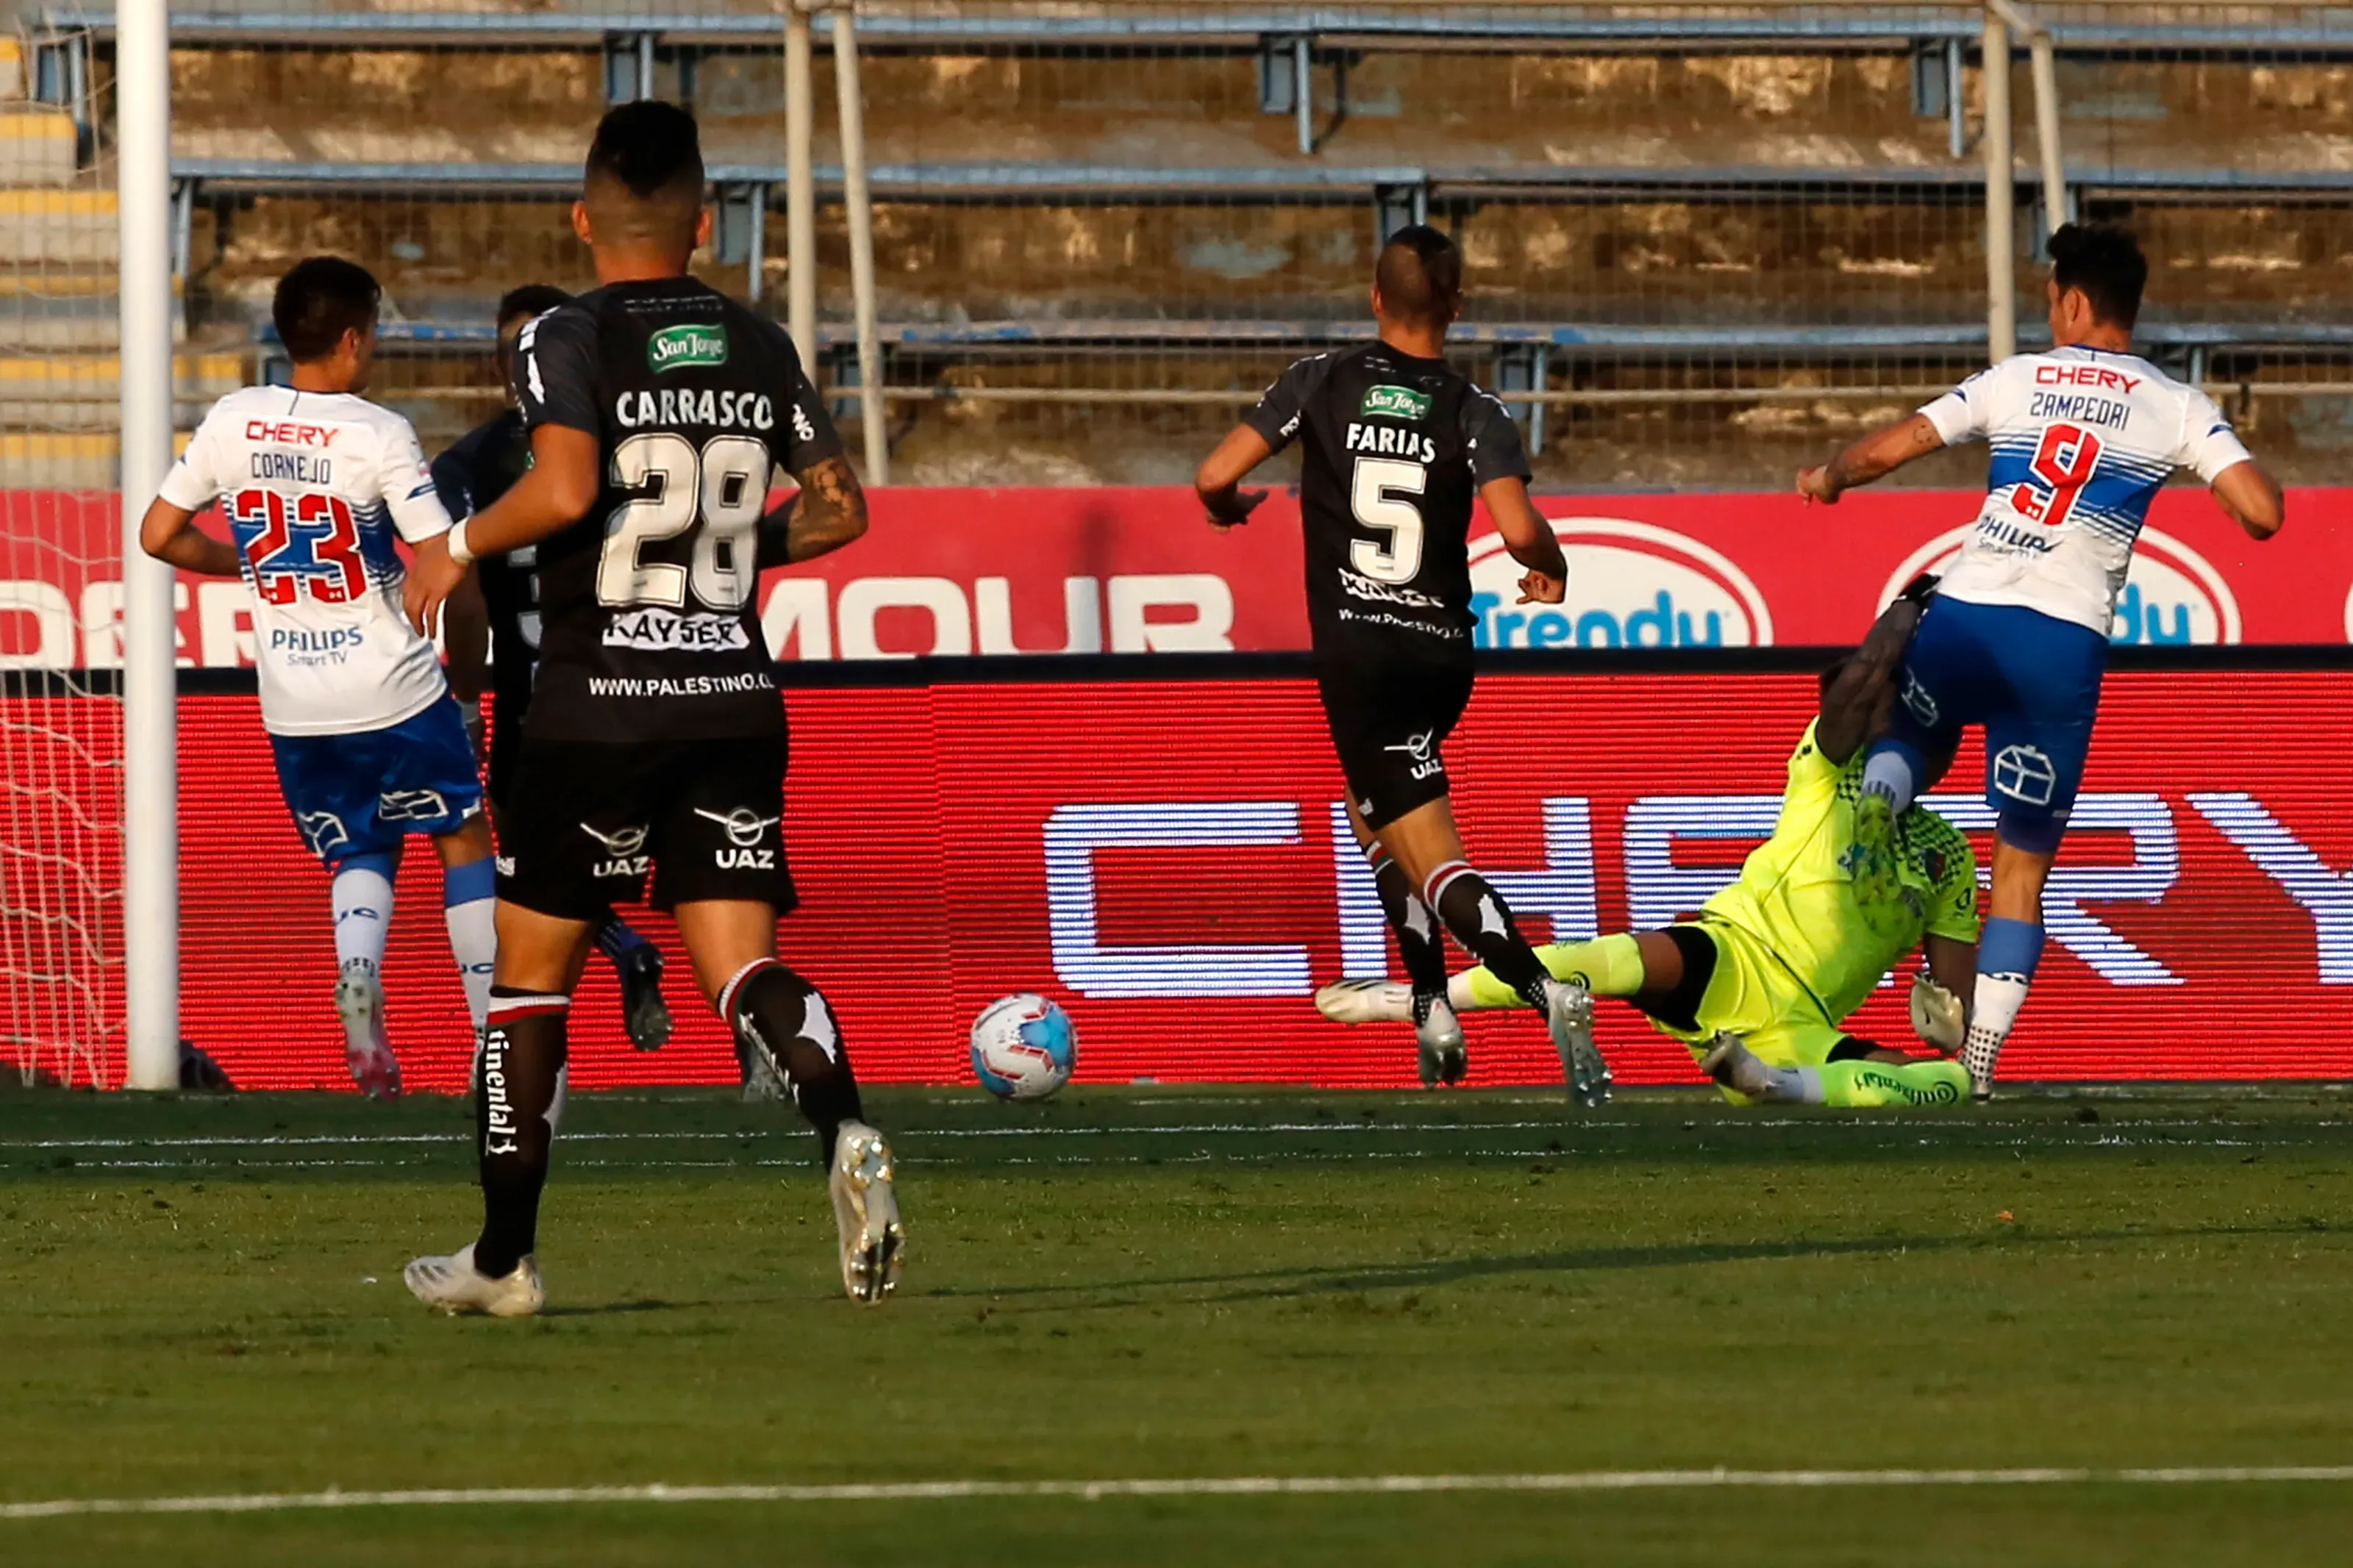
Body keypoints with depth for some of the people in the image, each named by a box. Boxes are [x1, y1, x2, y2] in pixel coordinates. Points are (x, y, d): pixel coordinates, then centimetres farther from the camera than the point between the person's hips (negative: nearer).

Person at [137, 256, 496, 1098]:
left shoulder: (232, 422, -1)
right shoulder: (379, 436, -13)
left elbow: (159, 535, 5)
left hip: (292, 706, 4)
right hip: (393, 693, -4)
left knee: (362, 856, 20)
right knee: (464, 837, 16)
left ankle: (357, 965, -14)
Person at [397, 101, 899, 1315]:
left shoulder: (569, 341, -7)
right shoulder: (761, 350, 9)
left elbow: (565, 488, -23)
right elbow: (839, 507, 13)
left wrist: (457, 548, -7)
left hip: (598, 709, -4)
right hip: (736, 703, 4)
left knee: (531, 974, 10)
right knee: (738, 963, -2)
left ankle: (503, 1257, 16)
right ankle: (845, 1133, -33)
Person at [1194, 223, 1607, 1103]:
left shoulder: (1323, 383, -2)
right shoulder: (1474, 414, -2)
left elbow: (1216, 477, -4)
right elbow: (1519, 529, -18)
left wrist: (1227, 505, 20)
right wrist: (1551, 568, 5)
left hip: (1355, 651, -3)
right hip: (1443, 651, 3)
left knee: (1433, 861, -7)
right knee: (1370, 810, 28)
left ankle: (1543, 991, -31)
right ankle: (1433, 1010, 20)